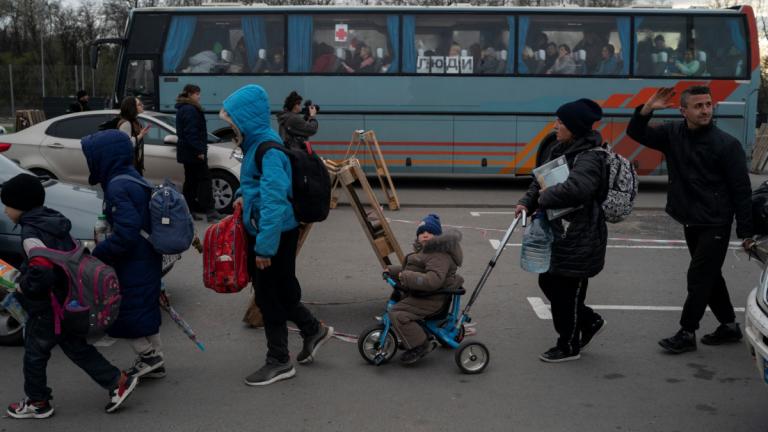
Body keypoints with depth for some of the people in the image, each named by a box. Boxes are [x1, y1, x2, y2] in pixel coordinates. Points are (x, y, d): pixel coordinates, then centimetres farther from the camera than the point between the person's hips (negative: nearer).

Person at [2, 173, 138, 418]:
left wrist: (24, 287, -15)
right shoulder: (54, 223, 7)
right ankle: (118, 382, 16)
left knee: (34, 353, 10)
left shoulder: (31, 233, -22)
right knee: (76, 347, 18)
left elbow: (42, 271, -32)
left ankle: (37, 403, 25)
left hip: (48, 310, -9)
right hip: (69, 304, 9)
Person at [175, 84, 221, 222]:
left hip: (186, 152, 10)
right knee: (204, 179, -9)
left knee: (191, 180, 11)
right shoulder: (190, 110, -15)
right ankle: (209, 210, -12)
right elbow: (191, 133, -22)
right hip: (193, 152, -10)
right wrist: (199, 150, -22)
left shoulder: (183, 109, 17)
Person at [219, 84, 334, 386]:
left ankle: (279, 362, 16)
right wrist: (243, 197, 4)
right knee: (278, 292, 20)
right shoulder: (256, 145, 8)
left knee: (270, 296, 2)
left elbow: (274, 201, -27)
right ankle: (314, 330, 37)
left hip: (276, 234, -9)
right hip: (260, 231, 9)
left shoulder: (268, 150, -22)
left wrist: (265, 247, -28)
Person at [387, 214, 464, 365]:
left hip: (431, 299, -12)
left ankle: (420, 345, -16)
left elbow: (433, 280, -34)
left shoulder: (439, 255, -20)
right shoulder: (422, 251, 17)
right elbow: (407, 269, 27)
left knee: (397, 314, -25)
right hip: (417, 294, 12)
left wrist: (406, 277, -32)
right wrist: (392, 271, 14)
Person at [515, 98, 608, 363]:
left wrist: (546, 197, -21)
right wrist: (527, 202, -3)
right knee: (548, 282, 18)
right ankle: (590, 322, 36)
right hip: (558, 232, 10)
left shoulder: (589, 158, -20)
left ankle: (569, 346, 21)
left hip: (578, 239, -9)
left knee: (567, 290, 2)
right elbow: (541, 181, 15)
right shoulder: (558, 150, 9)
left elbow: (576, 188, -36)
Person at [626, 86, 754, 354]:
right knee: (710, 276, 16)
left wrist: (745, 231, -12)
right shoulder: (673, 134, 1)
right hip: (690, 222, 6)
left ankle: (687, 334, 7)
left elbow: (741, 190, -12)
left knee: (699, 277, -4)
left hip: (715, 225, -6)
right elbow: (636, 134, 6)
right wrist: (647, 110, -13)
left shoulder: (726, 144, -14)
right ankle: (729, 326, 31)